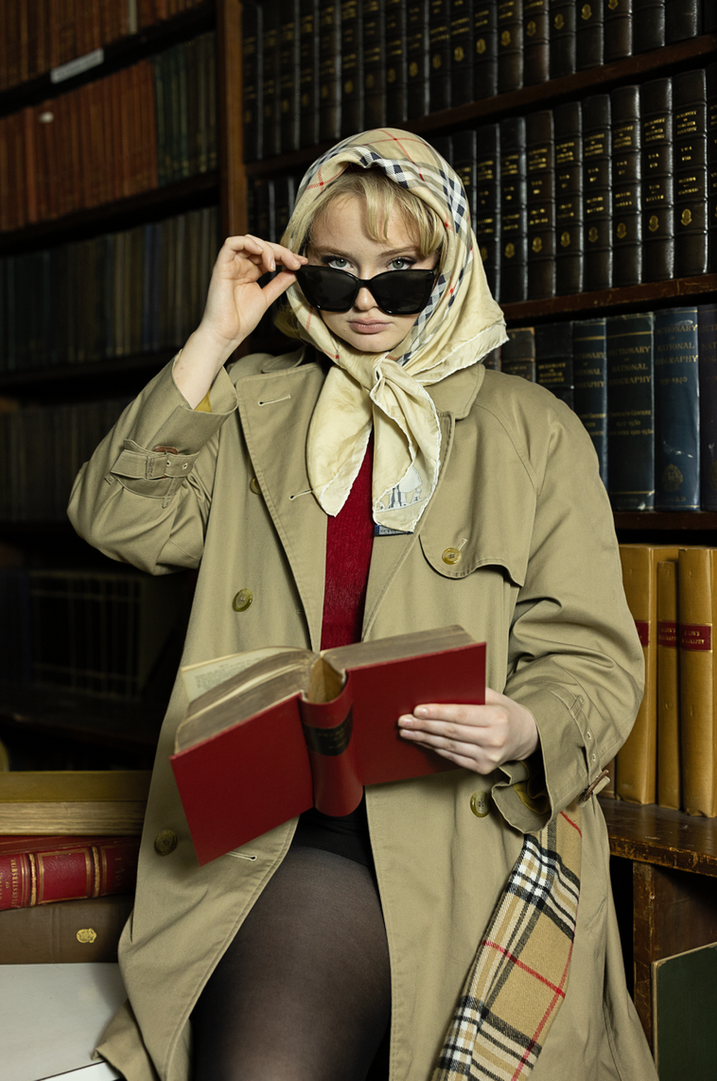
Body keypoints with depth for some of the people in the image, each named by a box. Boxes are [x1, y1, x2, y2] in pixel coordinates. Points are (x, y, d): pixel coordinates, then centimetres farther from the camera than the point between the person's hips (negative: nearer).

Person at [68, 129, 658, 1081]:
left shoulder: (533, 432, 8)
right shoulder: (252, 410, 15)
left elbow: (596, 664, 4)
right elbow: (119, 520, 1)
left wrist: (525, 731, -18)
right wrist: (215, 339, 0)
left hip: (460, 821, -1)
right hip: (262, 818, 2)